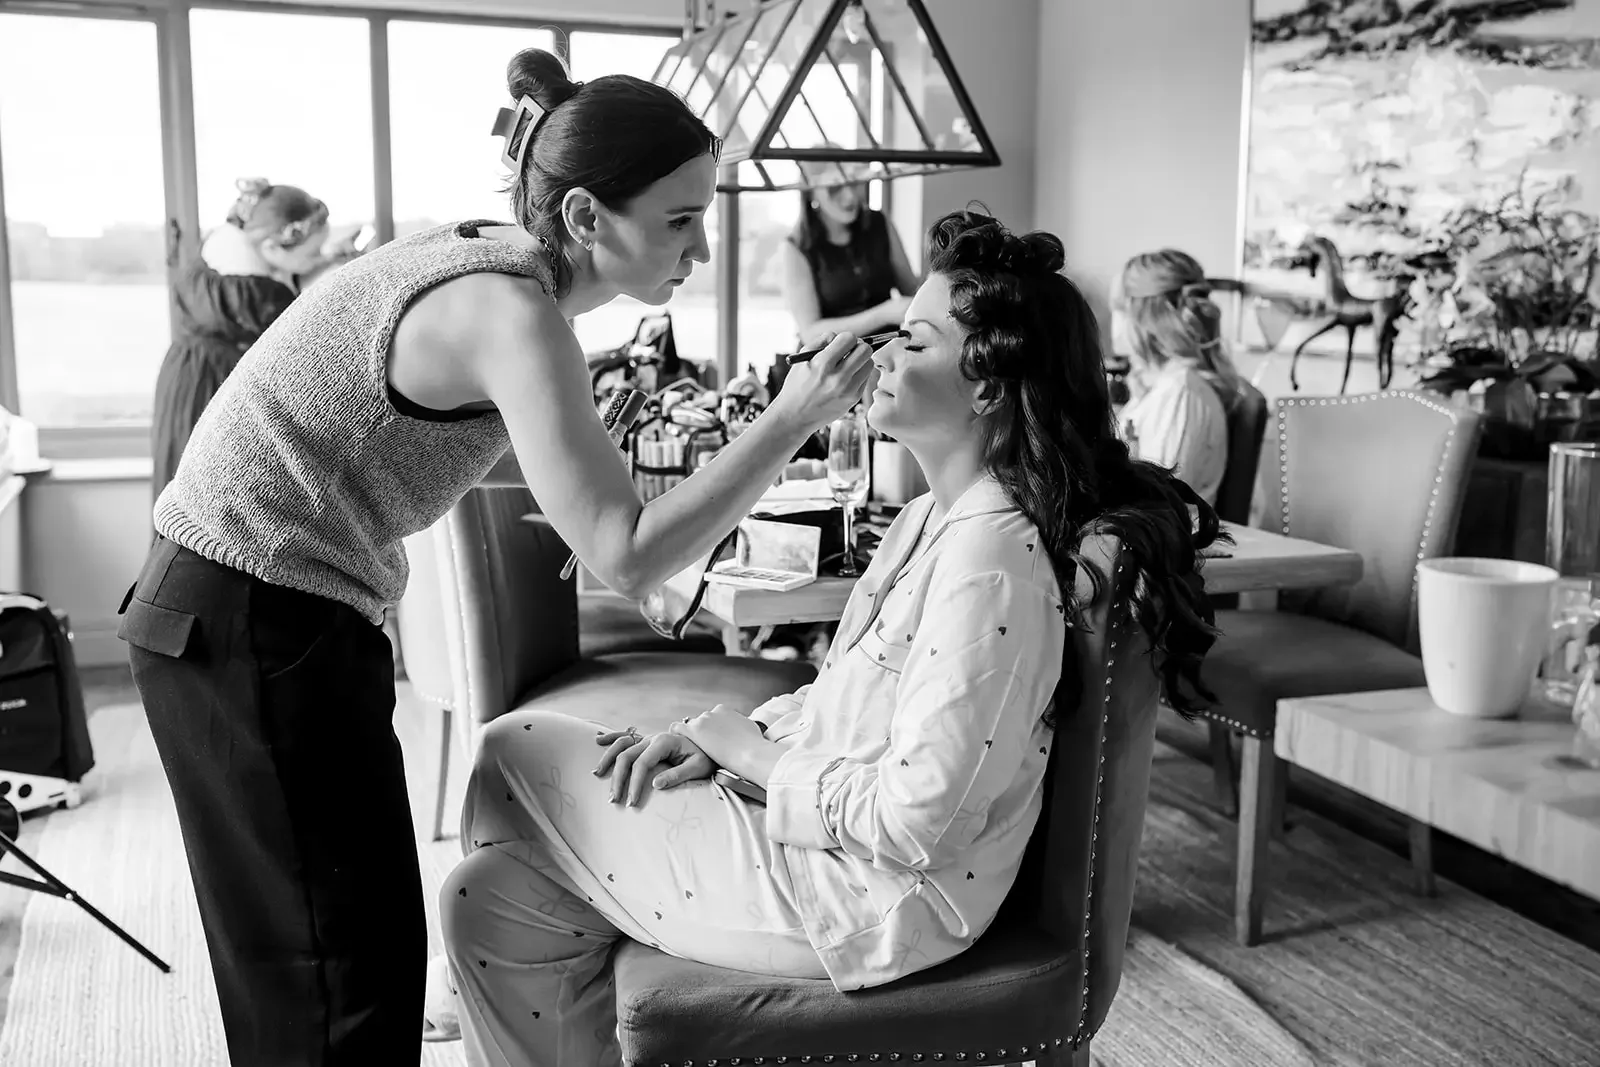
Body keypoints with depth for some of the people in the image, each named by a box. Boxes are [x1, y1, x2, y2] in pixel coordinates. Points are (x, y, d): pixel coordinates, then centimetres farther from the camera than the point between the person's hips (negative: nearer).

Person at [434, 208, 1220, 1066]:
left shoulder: (991, 565, -25)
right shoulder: (933, 517, 8)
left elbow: (912, 823, -27)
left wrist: (753, 754, -12)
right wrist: (718, 734, 0)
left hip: (868, 903, -9)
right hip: (824, 830, 9)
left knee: (514, 757, -1)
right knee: (487, 897, 3)